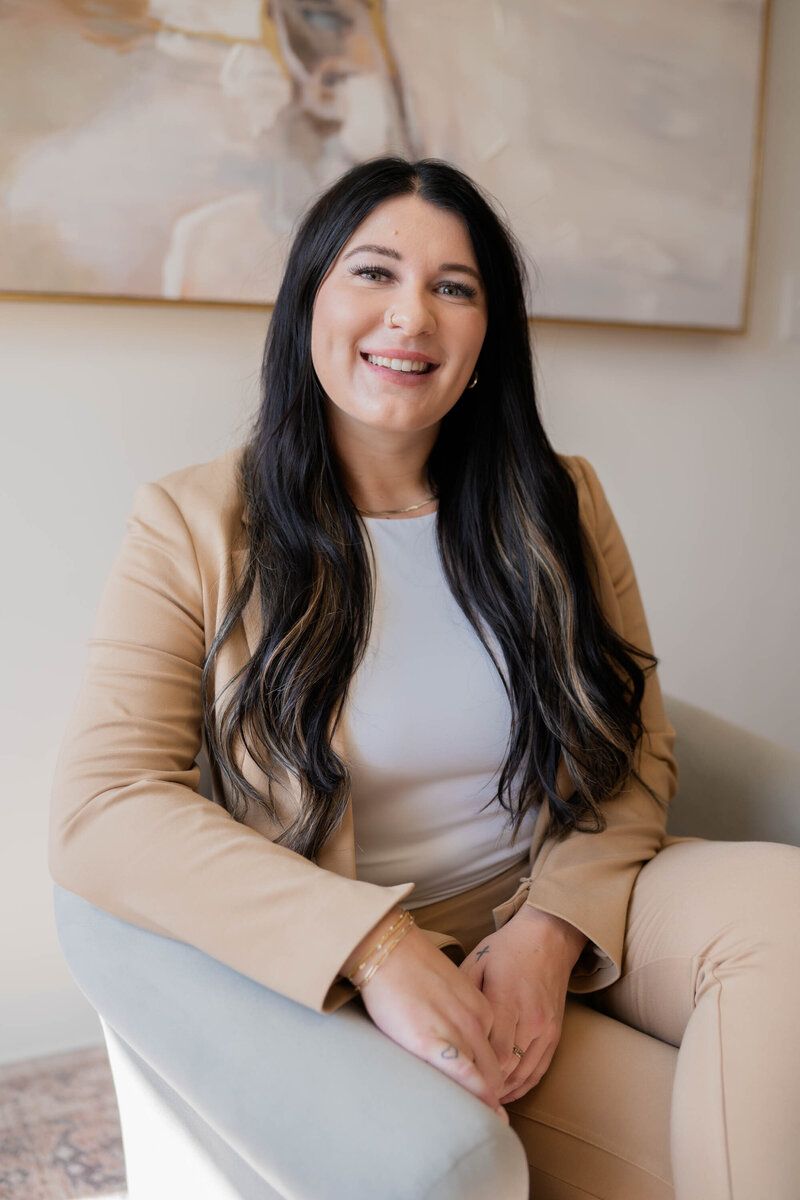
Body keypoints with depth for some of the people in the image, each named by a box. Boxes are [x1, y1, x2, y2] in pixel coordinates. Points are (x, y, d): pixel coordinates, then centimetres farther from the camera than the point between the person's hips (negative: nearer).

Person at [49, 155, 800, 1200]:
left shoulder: (558, 506, 5)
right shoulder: (194, 526, -5)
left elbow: (639, 752, 3)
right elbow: (104, 809, -15)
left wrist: (552, 929, -16)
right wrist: (378, 949, -25)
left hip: (574, 909, 4)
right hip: (348, 968, -3)